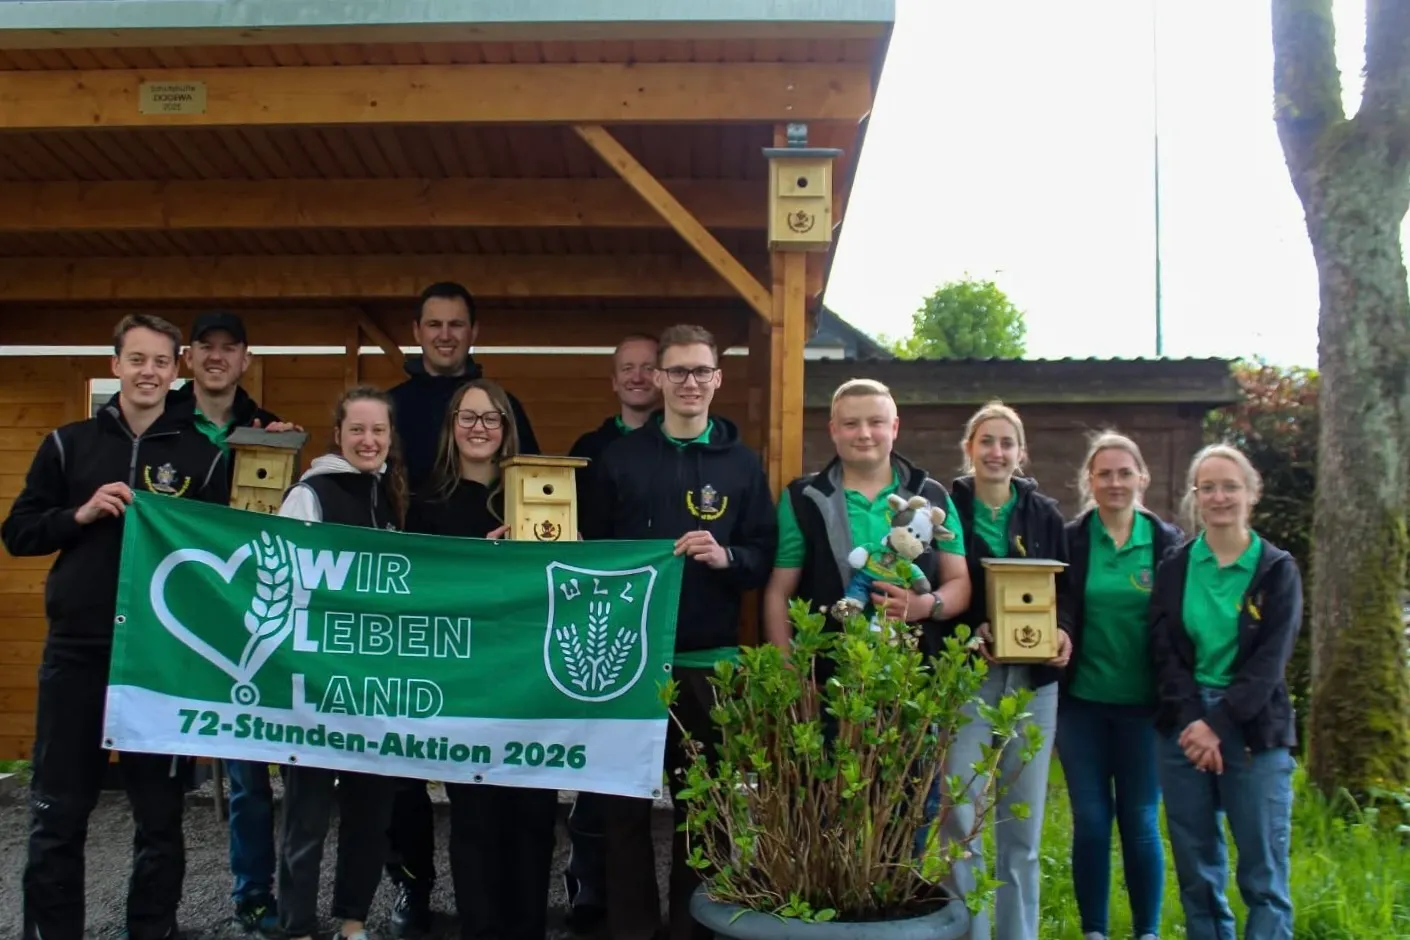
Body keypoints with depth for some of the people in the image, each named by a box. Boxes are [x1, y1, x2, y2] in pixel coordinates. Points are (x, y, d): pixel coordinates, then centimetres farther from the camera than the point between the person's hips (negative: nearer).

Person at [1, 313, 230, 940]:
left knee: (161, 816, 8)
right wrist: (81, 515, -11)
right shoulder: (67, 444, 7)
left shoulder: (204, 455, 4)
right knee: (56, 817, 7)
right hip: (75, 654, 1)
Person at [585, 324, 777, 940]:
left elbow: (765, 556, 4)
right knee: (626, 797, 5)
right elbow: (594, 549, 7)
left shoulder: (742, 463, 6)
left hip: (709, 657, 0)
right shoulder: (620, 457, 6)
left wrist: (726, 557, -15)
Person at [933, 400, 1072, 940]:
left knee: (1023, 821, 9)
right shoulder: (946, 509, 0)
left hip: (1033, 677, 3)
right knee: (960, 818, -5)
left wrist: (1063, 633, -10)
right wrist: (965, 634, -18)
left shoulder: (1045, 515, 9)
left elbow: (1064, 590, 10)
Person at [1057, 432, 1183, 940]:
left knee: (1140, 822, 7)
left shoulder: (1167, 541, 0)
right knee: (1090, 821, 7)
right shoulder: (1069, 539, -1)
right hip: (1082, 700, 0)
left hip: (1143, 704, 0)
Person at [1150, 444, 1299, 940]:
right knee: (1197, 874, 8)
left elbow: (1269, 662, -6)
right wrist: (1192, 721, -14)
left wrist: (1217, 724, -15)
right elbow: (1164, 653, 0)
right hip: (1185, 727, 2)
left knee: (1263, 876, -1)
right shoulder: (1173, 569, 7)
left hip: (1255, 733, -2)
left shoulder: (1277, 569, 2)